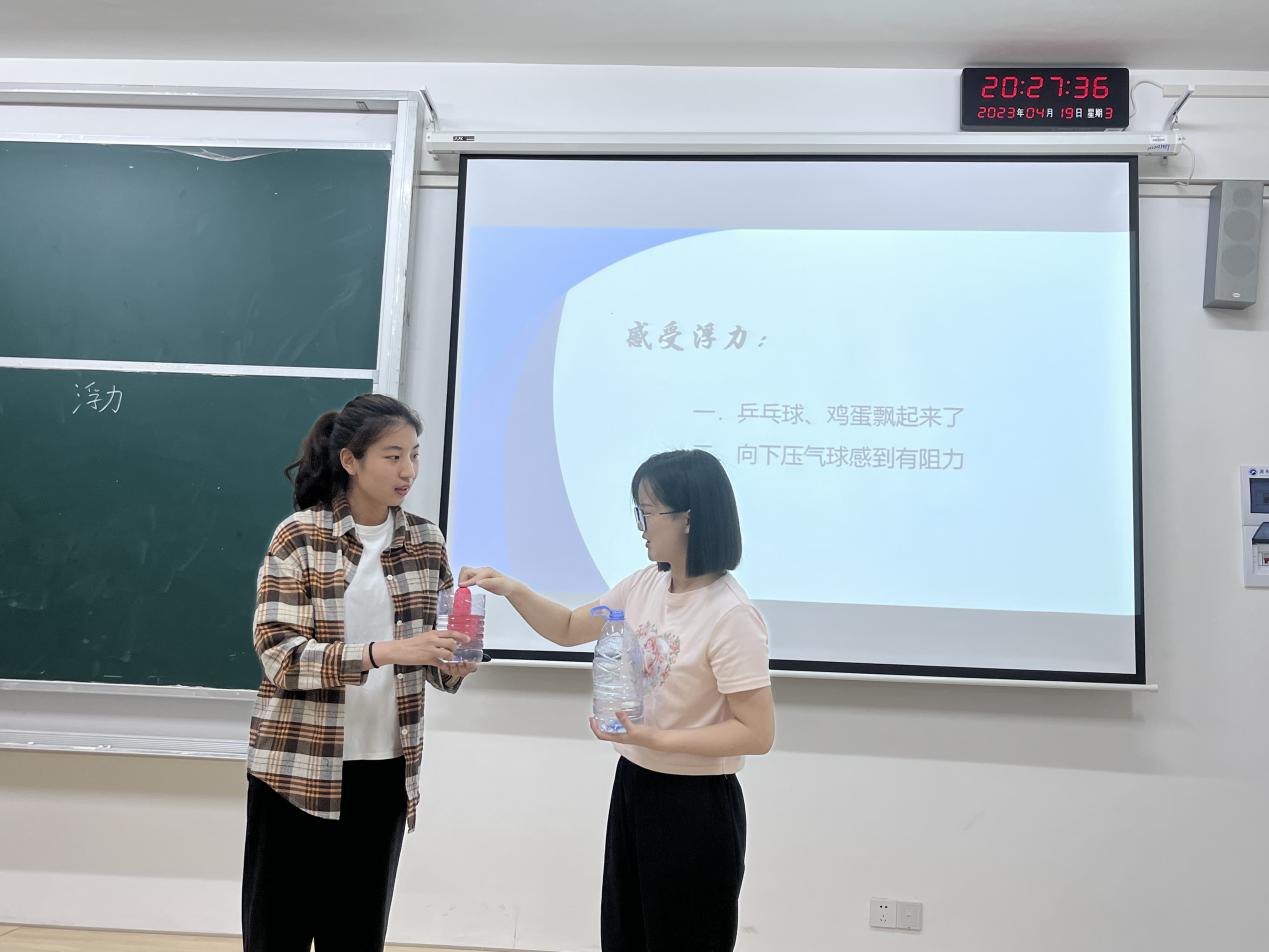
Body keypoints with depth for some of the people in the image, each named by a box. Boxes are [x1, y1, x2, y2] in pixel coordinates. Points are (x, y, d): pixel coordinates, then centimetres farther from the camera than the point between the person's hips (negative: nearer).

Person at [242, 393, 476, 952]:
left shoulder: (426, 543, 3)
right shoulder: (299, 535, -8)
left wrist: (452, 666, -13)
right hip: (299, 765, -3)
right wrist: (383, 653, -27)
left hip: (384, 768, 3)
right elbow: (277, 652, -16)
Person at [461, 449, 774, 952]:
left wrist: (656, 739, -25)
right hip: (633, 786, 7)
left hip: (695, 806, -7)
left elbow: (757, 733, -20)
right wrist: (513, 590, -2)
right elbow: (569, 629, 14)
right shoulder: (646, 585, 1)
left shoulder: (731, 616, -22)